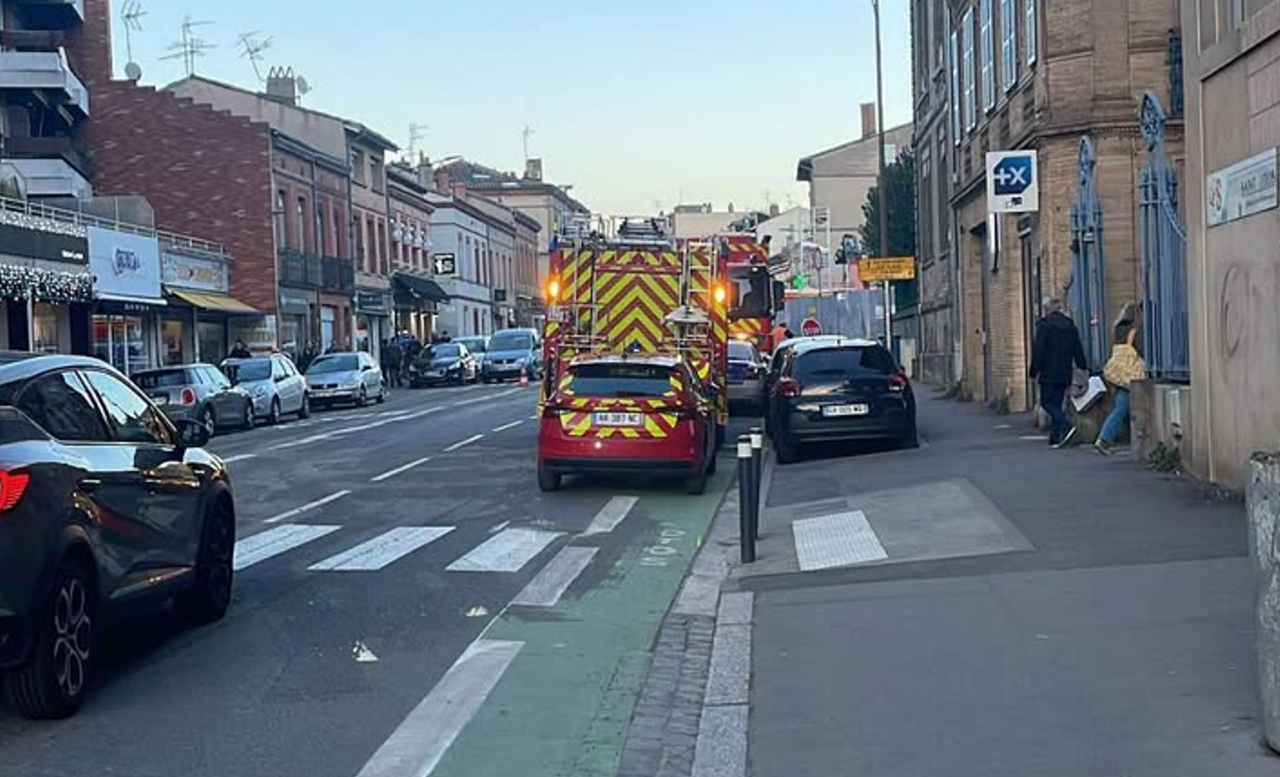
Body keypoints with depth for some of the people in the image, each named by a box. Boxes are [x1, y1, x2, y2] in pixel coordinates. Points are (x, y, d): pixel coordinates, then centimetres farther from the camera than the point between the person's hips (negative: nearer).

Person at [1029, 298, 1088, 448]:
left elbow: (1038, 350, -11)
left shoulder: (1044, 324, -7)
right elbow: (1078, 350, 13)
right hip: (1065, 373, 6)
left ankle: (1066, 426, -23)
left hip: (1048, 373, -6)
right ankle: (1056, 437, 6)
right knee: (1057, 403, 10)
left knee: (1047, 402, -2)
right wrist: (1083, 367, 19)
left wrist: (1035, 371, -8)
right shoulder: (1070, 326, 11)